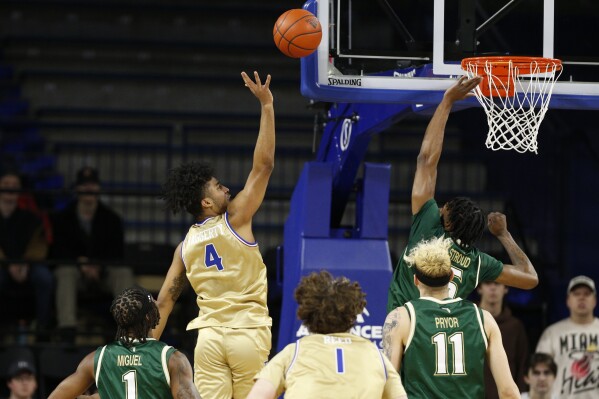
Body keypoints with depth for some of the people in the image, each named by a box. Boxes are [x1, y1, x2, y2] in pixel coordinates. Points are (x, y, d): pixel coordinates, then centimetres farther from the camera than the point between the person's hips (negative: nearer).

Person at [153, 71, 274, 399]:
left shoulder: (185, 246, 10)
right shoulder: (234, 221, -2)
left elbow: (164, 301, 8)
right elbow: (263, 165, -5)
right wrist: (267, 106, -3)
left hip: (209, 335, 4)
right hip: (248, 332, -4)